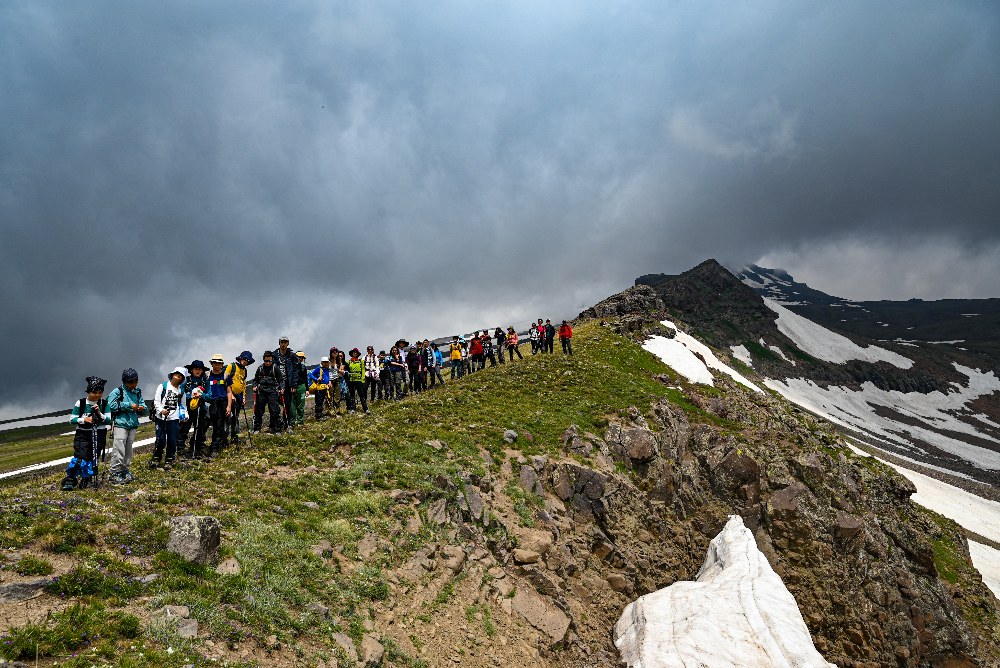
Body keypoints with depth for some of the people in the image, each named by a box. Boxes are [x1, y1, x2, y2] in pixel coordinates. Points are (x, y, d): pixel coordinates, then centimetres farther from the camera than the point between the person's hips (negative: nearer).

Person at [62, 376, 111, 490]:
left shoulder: (105, 404, 1)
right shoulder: (80, 403, -1)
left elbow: (109, 421, -4)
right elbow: (72, 420, 0)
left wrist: (99, 414, -20)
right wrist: (84, 419, -17)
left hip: (99, 435, 2)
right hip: (83, 435, -2)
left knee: (93, 458, 6)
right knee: (80, 457, -17)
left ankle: (86, 480, 23)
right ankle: (69, 480, -11)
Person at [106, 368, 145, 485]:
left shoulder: (138, 392, 12)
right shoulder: (117, 392, -6)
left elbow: (143, 404, 20)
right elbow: (111, 405, -17)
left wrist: (142, 408, -5)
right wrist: (129, 405, -16)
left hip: (133, 425, 6)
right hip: (120, 424, -6)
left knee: (128, 450, 13)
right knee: (119, 450, -10)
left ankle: (126, 471, 23)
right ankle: (114, 474, -5)